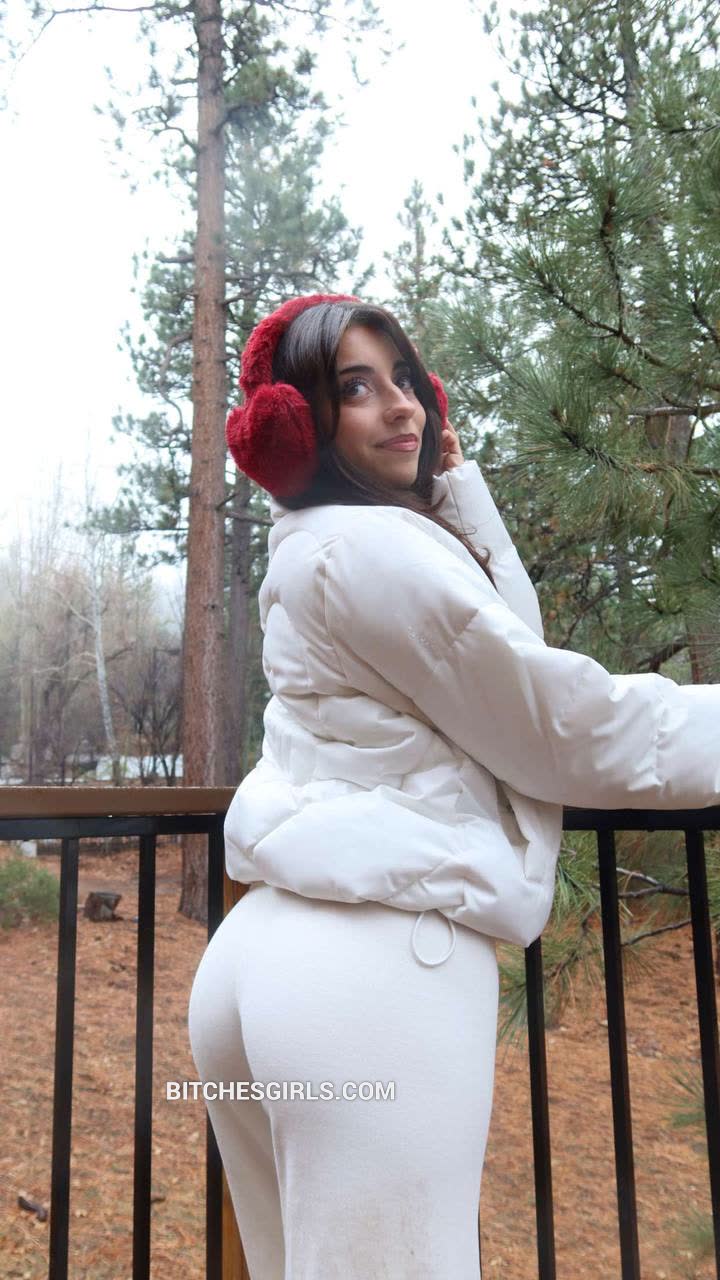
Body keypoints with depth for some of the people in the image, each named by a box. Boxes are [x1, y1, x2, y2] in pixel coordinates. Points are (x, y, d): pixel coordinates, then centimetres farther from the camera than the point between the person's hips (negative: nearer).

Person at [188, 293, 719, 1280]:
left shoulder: (316, 552, 19)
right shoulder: (373, 544, -10)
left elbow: (513, 640, 20)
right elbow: (571, 726, -7)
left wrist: (456, 485, 17)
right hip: (377, 960, -10)